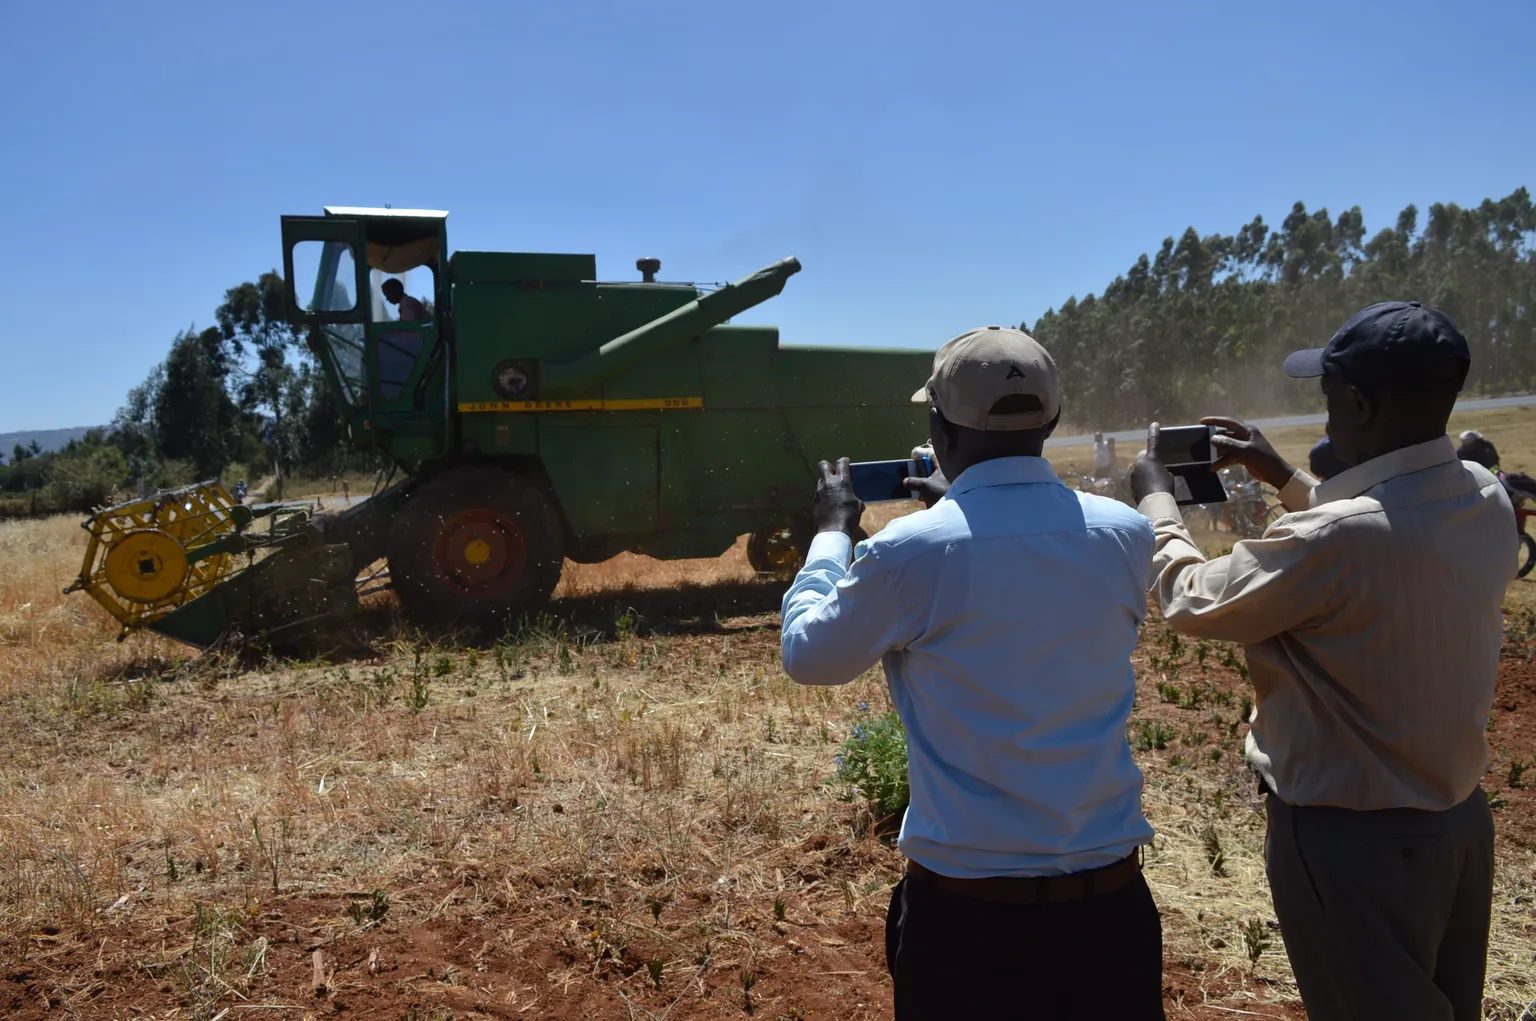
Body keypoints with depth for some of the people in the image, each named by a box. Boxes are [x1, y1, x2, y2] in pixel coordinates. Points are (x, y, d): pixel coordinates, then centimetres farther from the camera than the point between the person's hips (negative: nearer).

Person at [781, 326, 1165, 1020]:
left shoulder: (912, 551, -17)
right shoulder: (1125, 535, -5)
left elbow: (808, 656, -1)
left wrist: (832, 532, 12)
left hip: (966, 903, -3)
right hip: (1111, 895, 4)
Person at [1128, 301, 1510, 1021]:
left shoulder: (1331, 538, -31)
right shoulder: (1488, 500, -7)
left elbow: (1192, 602, -15)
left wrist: (1155, 498, 1)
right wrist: (1284, 479, 14)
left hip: (1351, 836, -7)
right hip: (1460, 817, 8)